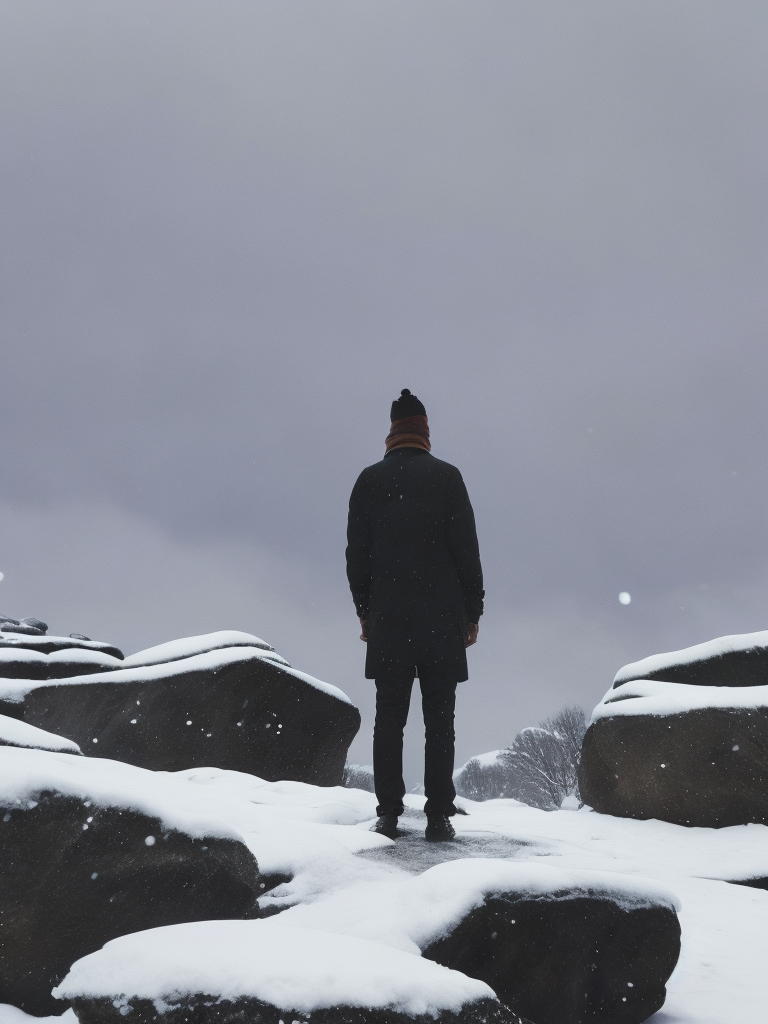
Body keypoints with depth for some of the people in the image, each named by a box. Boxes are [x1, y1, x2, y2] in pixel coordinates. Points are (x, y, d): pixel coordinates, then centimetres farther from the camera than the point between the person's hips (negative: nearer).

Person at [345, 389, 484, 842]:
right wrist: (473, 611, 5)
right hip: (442, 618, -1)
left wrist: (365, 611, 15)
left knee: (389, 717, 6)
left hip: (387, 619, 2)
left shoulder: (370, 480, 6)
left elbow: (357, 554, 7)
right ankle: (439, 815, 0)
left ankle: (389, 813, 5)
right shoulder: (447, 477, 0)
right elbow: (467, 549, -2)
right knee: (439, 718, 2)